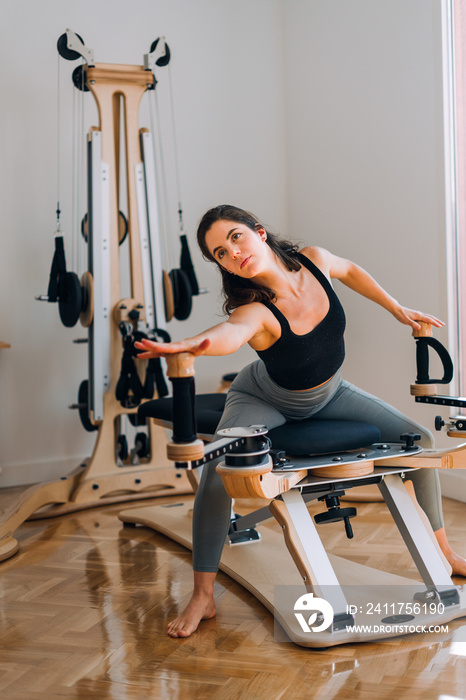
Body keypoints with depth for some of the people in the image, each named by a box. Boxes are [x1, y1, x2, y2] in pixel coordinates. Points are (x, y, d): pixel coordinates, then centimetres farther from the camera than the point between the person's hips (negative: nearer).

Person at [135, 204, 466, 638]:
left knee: (419, 440, -1)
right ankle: (202, 597, -18)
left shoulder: (314, 261, -23)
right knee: (218, 470, -32)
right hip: (264, 401, -5)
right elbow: (229, 334, -63)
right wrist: (192, 344, -85)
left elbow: (349, 270, 3)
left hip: (328, 394, 5)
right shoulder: (255, 312, -38)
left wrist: (396, 309, 6)